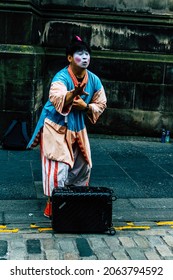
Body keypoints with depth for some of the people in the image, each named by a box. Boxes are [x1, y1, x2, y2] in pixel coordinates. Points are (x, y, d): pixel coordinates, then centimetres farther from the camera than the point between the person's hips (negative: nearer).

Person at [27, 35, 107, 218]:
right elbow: (57, 100, -40)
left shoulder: (94, 80, -3)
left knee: (83, 166, 12)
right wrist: (75, 91, -59)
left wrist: (85, 106, -15)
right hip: (56, 127, -6)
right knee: (59, 168, -11)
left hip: (77, 128, 7)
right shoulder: (61, 77, -21)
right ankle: (53, 205, 3)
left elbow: (101, 104, 5)